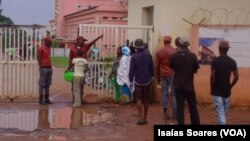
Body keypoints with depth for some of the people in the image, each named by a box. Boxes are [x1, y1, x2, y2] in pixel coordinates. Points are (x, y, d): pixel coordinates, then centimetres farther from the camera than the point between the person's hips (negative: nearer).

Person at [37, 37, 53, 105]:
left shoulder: (48, 48, 15)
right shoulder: (41, 48, -8)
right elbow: (38, 58, -12)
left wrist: (50, 66, 16)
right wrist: (41, 68, -16)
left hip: (49, 68, 8)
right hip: (44, 68, -8)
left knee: (47, 84, 10)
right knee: (42, 84, -2)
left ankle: (47, 99, 15)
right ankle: (41, 99, 3)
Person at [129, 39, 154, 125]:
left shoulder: (134, 57, -13)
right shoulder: (148, 55, -5)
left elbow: (132, 70, -12)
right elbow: (152, 67, 1)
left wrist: (131, 80, -2)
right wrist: (152, 76, 16)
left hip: (138, 81, -3)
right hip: (147, 80, 3)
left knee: (138, 100, 2)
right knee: (146, 100, 11)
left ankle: (141, 118, -9)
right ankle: (145, 118, 19)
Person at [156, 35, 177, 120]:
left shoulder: (159, 52, 3)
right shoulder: (174, 51, -5)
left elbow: (157, 66, 6)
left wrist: (158, 78, 14)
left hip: (163, 75, 3)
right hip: (172, 75, -3)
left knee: (165, 94, 6)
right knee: (174, 94, 3)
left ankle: (165, 114, 5)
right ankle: (174, 113, 1)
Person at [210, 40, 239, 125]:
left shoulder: (215, 61, -11)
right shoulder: (232, 61, 0)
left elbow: (212, 76, -14)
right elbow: (236, 77, -3)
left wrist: (211, 88, -2)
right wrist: (230, 86, 11)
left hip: (217, 91, -4)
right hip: (227, 91, 4)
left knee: (220, 110, -6)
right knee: (225, 110, 18)